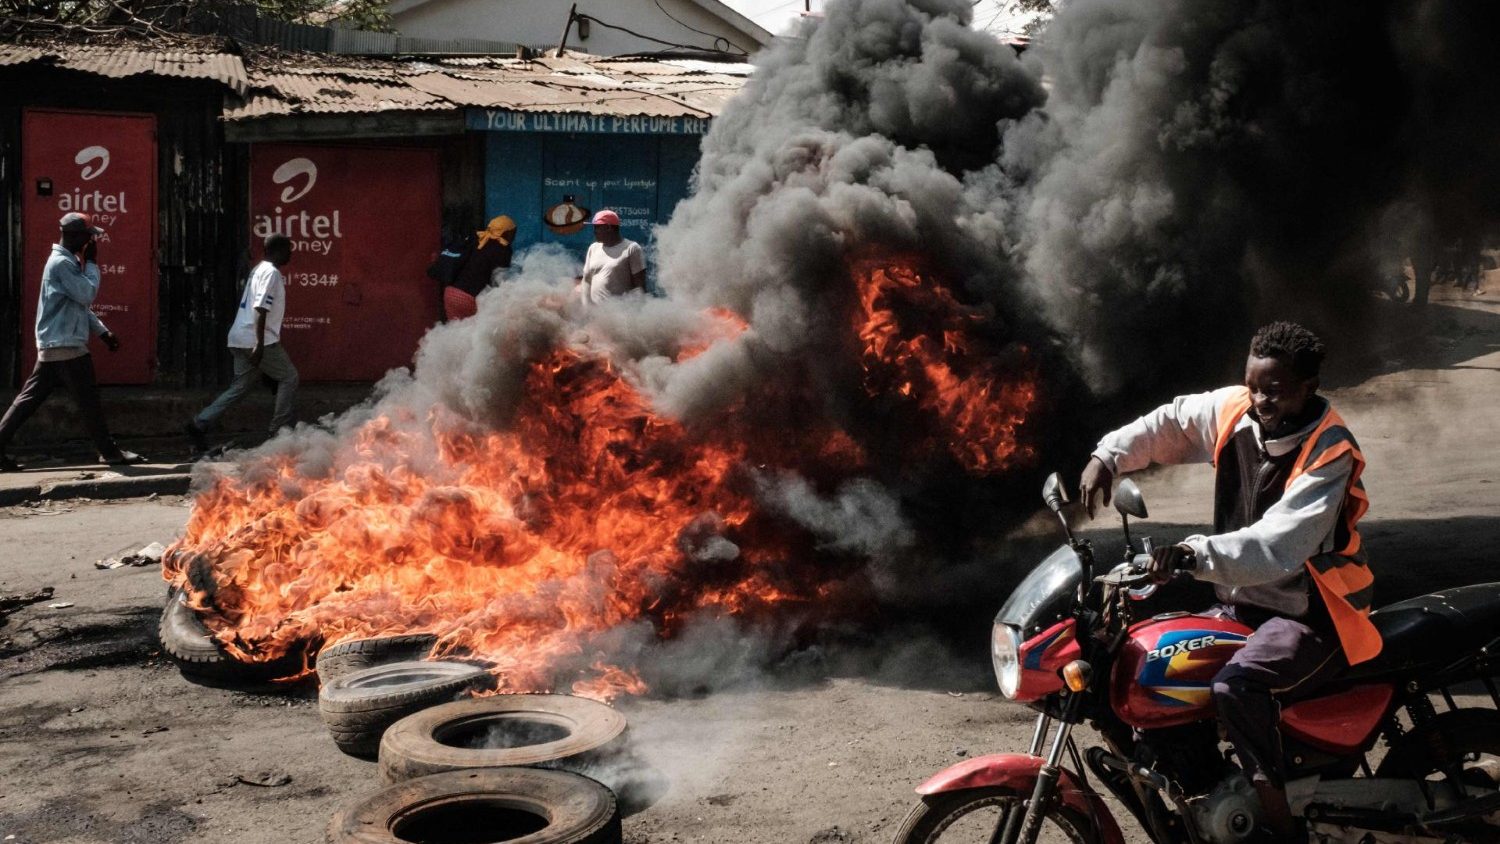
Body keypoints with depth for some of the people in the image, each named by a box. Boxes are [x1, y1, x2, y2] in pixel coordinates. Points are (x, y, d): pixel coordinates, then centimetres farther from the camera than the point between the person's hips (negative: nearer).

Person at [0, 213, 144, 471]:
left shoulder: (67, 261, 19)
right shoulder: (63, 263, -14)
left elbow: (80, 303, 23)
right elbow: (87, 294, -18)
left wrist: (103, 332, 19)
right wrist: (92, 263, -8)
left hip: (52, 348, 10)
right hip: (66, 346, -10)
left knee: (29, 398, 8)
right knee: (88, 399, -3)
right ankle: (109, 451, 3)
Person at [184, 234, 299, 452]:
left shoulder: (259, 269, 19)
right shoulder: (271, 273, -11)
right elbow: (261, 309, -21)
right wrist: (260, 344, -26)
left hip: (241, 339, 9)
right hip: (258, 340, -9)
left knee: (241, 385, 11)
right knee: (289, 377, 3)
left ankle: (199, 425, 3)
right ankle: (280, 431, 4)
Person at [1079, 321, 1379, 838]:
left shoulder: (1328, 456, -23)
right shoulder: (1235, 410, -5)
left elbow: (1276, 547, -36)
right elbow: (1170, 422, 11)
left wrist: (1194, 553, -50)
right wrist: (1107, 456, -7)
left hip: (1310, 611, -8)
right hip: (1244, 600, 8)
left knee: (1236, 685, -33)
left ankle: (1278, 817, -19)